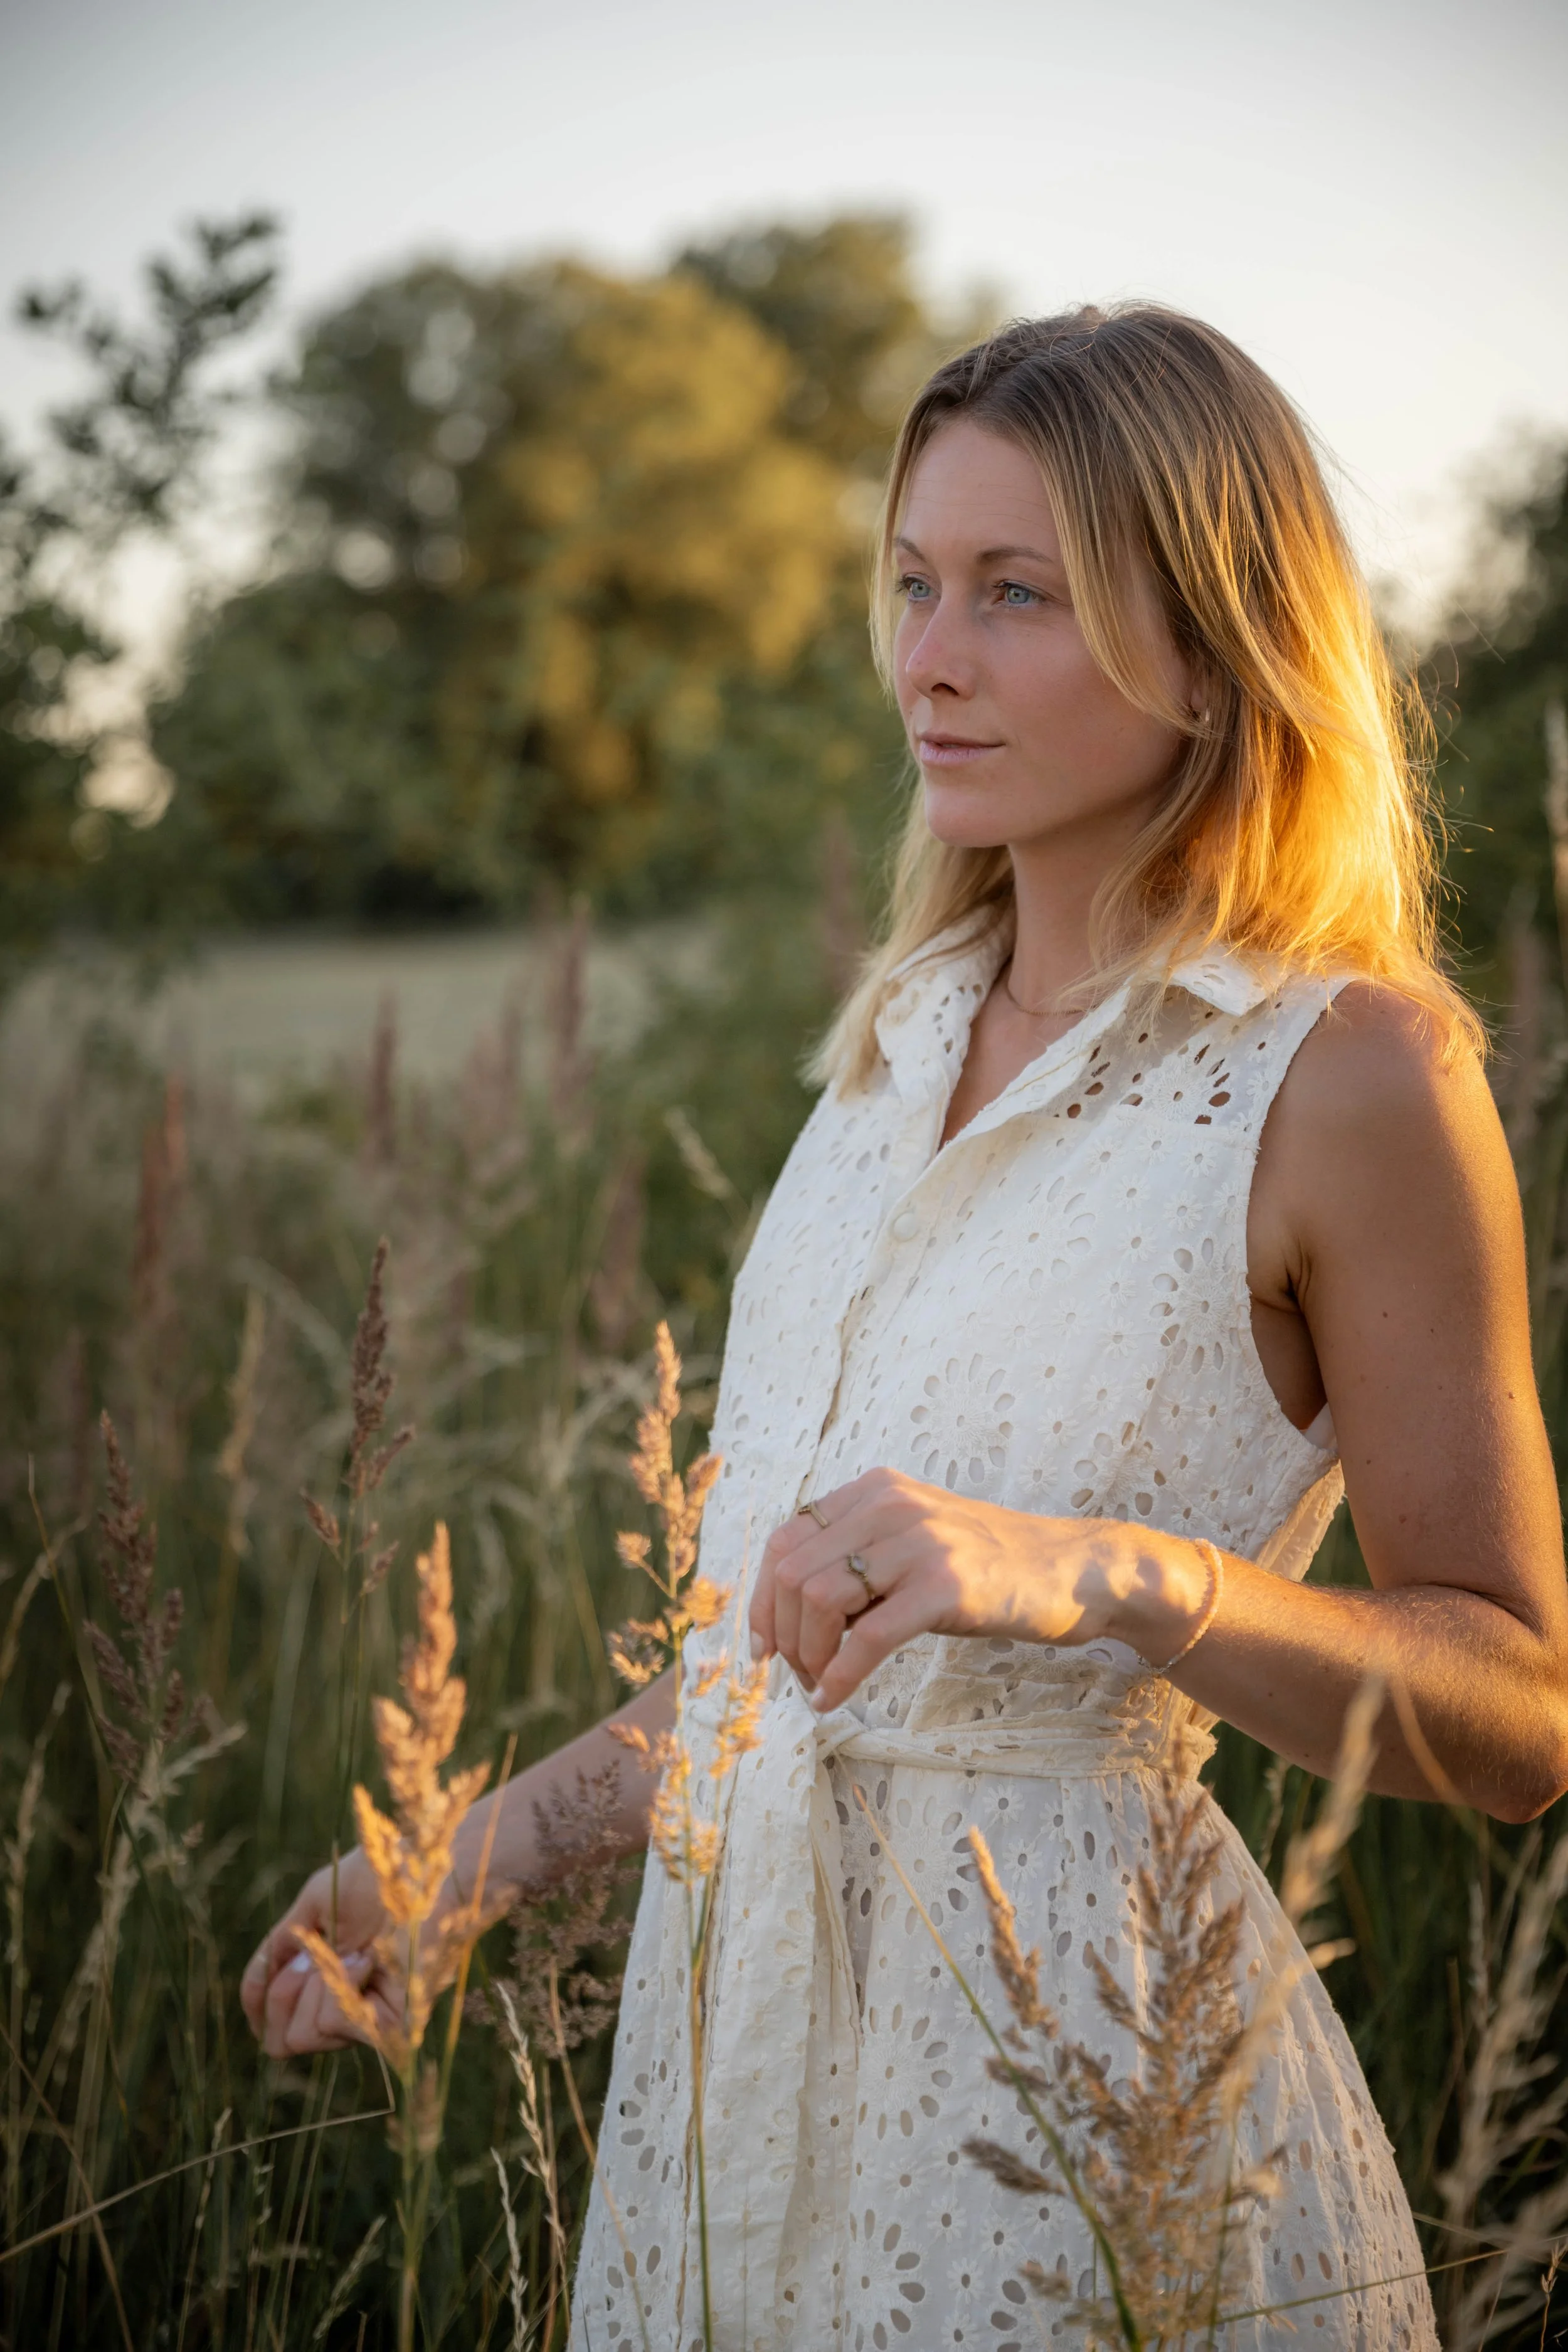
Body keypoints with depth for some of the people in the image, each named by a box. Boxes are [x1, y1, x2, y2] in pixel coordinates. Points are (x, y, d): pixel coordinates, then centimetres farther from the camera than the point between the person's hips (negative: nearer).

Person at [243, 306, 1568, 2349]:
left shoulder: (1349, 1069, -13)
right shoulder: (911, 1028, 7)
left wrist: (1104, 1573, -25)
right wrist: (474, 1861, 16)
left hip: (1091, 2053, -6)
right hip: (744, 2001, 6)